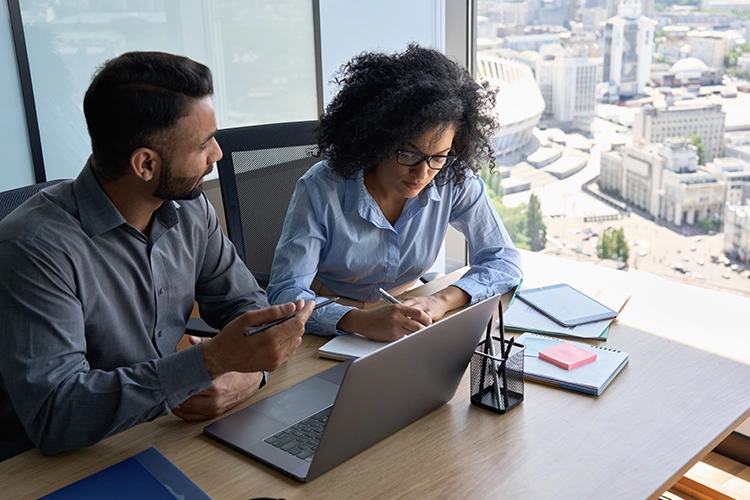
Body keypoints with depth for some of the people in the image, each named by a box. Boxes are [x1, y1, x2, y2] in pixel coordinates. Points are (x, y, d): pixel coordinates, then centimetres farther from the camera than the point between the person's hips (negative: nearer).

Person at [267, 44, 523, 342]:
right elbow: (284, 294, -23)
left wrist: (442, 300, -25)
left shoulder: (454, 182, -12)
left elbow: (504, 260, -6)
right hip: (330, 332, -1)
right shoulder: (321, 189, -20)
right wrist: (362, 321, -41)